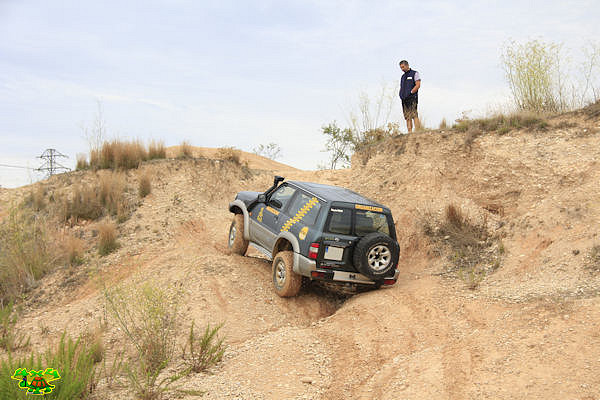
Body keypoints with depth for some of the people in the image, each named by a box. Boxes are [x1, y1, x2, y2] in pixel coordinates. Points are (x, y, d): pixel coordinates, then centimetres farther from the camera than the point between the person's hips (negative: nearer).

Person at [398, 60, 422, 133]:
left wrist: (410, 93, -14)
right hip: (404, 99, 6)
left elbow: (418, 85, -6)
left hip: (412, 98, -6)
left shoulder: (414, 73, 4)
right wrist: (401, 95, 4)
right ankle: (410, 133, -1)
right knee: (407, 117, 1)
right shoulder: (403, 76, 23)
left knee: (414, 116, -16)